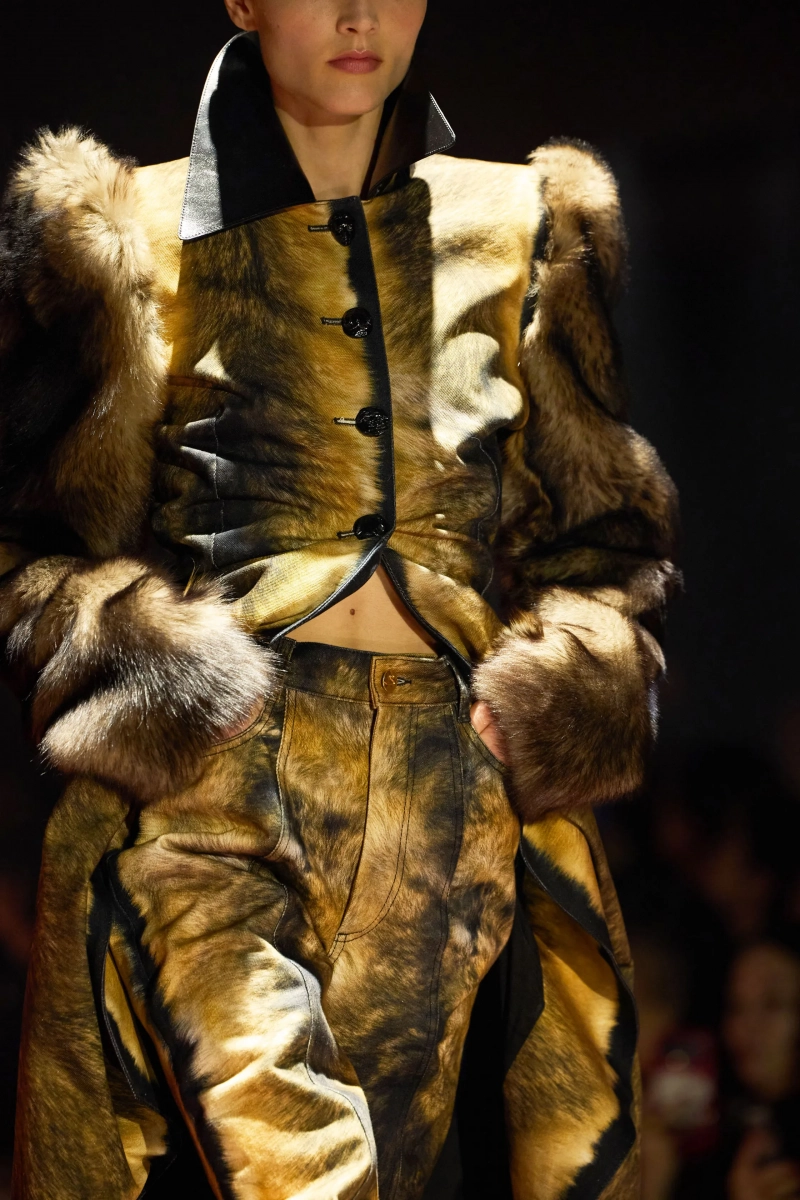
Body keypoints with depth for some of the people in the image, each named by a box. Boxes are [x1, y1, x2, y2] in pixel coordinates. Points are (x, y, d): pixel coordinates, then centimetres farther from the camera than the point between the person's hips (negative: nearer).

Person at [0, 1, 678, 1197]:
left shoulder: (514, 234, 16)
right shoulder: (137, 236, 9)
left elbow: (603, 529, 21)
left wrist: (565, 686, 2)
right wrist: (150, 665, -9)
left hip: (461, 803, 3)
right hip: (216, 788, -2)